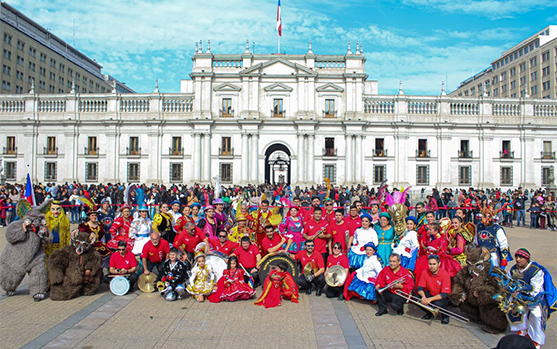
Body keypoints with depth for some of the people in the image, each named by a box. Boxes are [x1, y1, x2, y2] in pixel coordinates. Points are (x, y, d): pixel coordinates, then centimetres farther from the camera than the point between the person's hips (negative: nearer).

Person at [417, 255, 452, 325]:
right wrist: (423, 296, -33)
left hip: (441, 298, -4)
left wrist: (430, 299, -36)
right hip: (430, 295, 4)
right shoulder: (425, 273, -9)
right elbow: (420, 288, -9)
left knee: (438, 303, -36)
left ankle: (445, 315, 1)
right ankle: (429, 313, 8)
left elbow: (445, 294, -25)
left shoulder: (445, 274, -21)